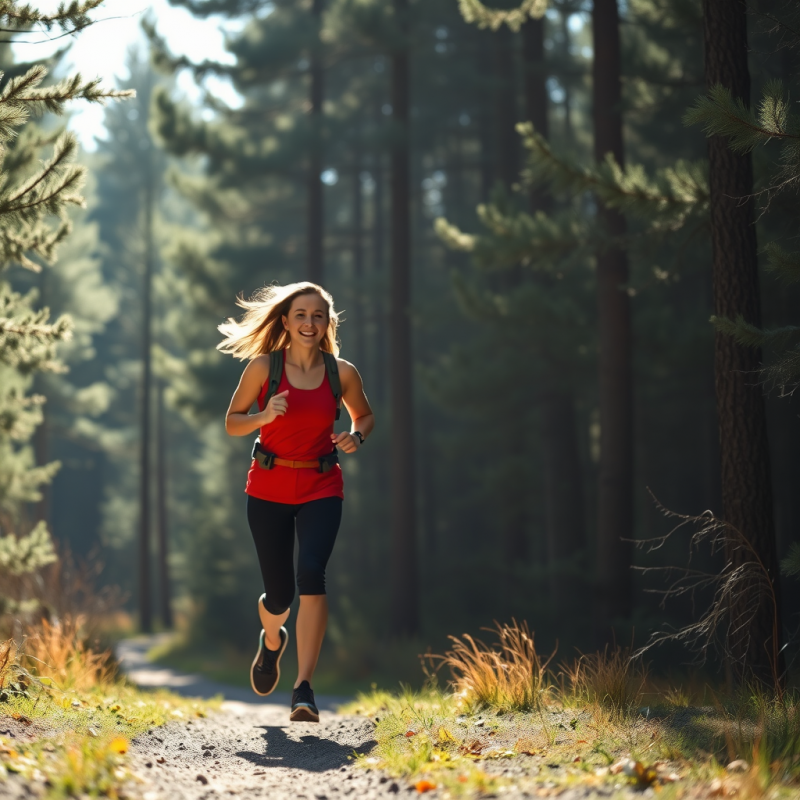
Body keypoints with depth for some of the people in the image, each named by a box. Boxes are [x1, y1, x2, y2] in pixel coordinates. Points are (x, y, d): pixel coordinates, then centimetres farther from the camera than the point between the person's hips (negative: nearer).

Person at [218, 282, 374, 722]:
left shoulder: (342, 373, -1)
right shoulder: (263, 367, -5)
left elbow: (365, 415, 15)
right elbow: (232, 422, 2)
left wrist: (356, 437, -7)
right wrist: (264, 416, -19)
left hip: (321, 489, 0)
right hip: (269, 487, 0)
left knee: (311, 574, -23)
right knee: (278, 592, 4)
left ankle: (303, 689, -23)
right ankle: (272, 641, 44)